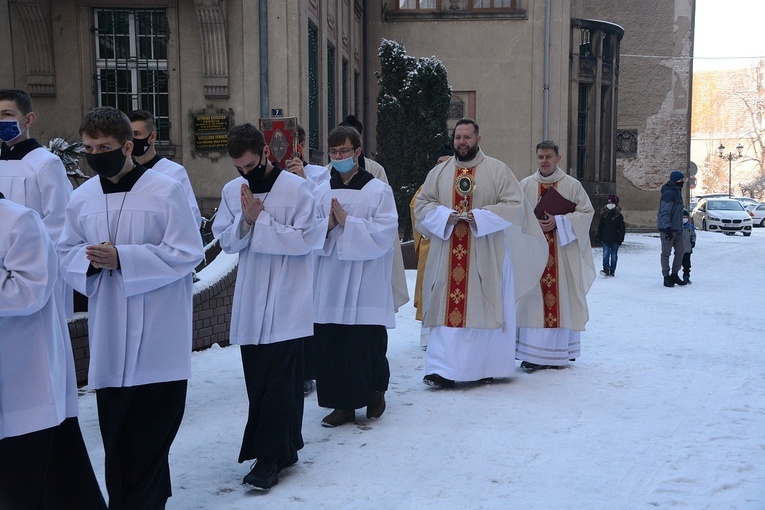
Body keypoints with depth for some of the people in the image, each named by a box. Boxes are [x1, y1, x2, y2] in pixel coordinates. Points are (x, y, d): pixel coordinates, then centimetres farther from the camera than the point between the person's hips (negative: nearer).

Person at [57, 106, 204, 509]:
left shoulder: (166, 190, -7)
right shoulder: (81, 198, 7)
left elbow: (186, 253, -10)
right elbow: (67, 253, 14)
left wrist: (121, 257, -17)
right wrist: (90, 260, -10)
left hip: (158, 337, -4)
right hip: (108, 338, 4)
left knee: (151, 434, 3)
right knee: (116, 434, 8)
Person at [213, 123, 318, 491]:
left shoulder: (295, 188, -9)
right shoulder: (232, 191, 6)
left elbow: (305, 240, -13)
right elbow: (226, 242, 5)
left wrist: (261, 219, -16)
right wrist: (245, 219, -13)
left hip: (288, 301, -5)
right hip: (250, 300, 6)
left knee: (280, 380, -4)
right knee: (257, 379, 10)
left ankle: (271, 456, 3)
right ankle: (284, 448, 23)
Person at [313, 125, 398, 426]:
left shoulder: (378, 191, -2)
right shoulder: (322, 192, 9)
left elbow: (385, 233, -12)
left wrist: (347, 222, -15)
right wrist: (327, 226, -13)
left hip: (365, 285, -3)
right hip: (330, 284, 4)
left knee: (367, 343, 2)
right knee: (331, 344, 3)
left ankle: (376, 391, 29)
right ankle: (343, 404, 16)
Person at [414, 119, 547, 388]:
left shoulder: (497, 170, 2)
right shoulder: (438, 172, 11)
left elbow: (514, 205, -4)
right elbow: (421, 205, 8)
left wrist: (477, 216, -15)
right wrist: (446, 215, -12)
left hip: (485, 256, -2)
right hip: (447, 257, 2)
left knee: (483, 310, 2)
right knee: (447, 310, -2)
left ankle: (484, 367, 15)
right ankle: (443, 369, 0)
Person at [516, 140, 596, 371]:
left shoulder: (572, 185, 3)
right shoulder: (525, 185, 7)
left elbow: (587, 213, -1)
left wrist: (559, 222, -12)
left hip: (563, 254, -1)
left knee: (561, 299, 0)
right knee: (533, 300, -2)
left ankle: (559, 353, 9)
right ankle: (532, 354, 1)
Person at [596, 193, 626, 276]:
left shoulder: (619, 215, 0)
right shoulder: (604, 215, 4)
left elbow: (622, 228, 1)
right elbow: (600, 226, 8)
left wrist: (621, 238, -5)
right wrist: (598, 237, 4)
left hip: (615, 239, -1)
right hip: (605, 239, 1)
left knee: (614, 255, 6)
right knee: (606, 254, -9)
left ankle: (612, 270, 12)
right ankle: (606, 269, -11)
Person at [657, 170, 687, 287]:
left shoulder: (677, 191, 15)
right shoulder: (669, 193, -17)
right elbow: (664, 212, -21)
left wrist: (680, 227, 23)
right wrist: (667, 228, -26)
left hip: (677, 229, 10)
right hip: (668, 229, -10)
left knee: (681, 251, 10)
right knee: (666, 253, 0)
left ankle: (674, 274, 20)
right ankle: (666, 277, 6)